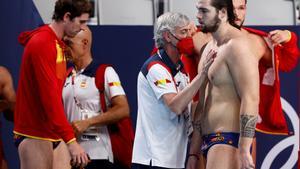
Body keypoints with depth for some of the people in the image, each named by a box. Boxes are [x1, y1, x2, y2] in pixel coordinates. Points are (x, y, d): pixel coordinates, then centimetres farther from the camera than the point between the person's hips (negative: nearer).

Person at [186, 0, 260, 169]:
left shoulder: (236, 45, -11)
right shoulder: (209, 47, 19)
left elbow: (251, 99, -19)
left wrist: (244, 151, -25)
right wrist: (193, 154, 20)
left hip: (229, 140, -10)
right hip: (211, 141, 10)